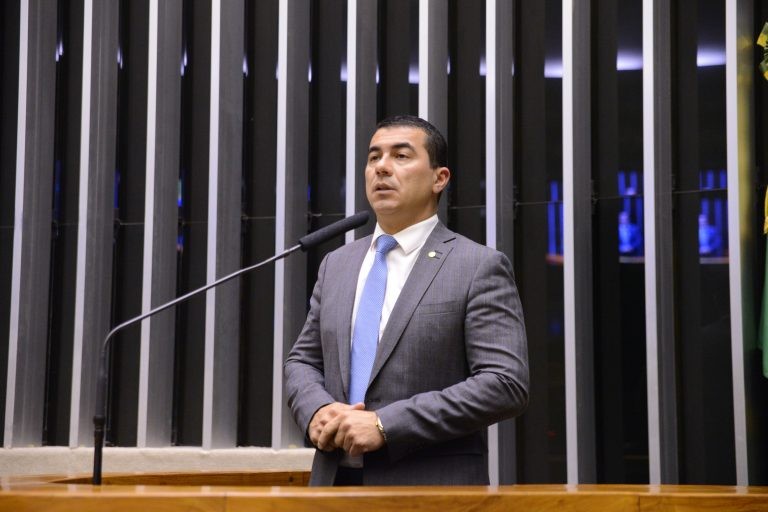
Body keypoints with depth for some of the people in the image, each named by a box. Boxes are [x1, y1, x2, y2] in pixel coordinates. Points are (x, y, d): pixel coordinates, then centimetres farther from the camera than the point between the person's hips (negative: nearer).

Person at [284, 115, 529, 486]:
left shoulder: (479, 268, -6)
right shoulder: (336, 265, 12)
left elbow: (506, 384, -14)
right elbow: (302, 361, 16)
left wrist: (386, 425, -18)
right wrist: (317, 410, -7)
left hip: (433, 488, -5)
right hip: (335, 480, 5)